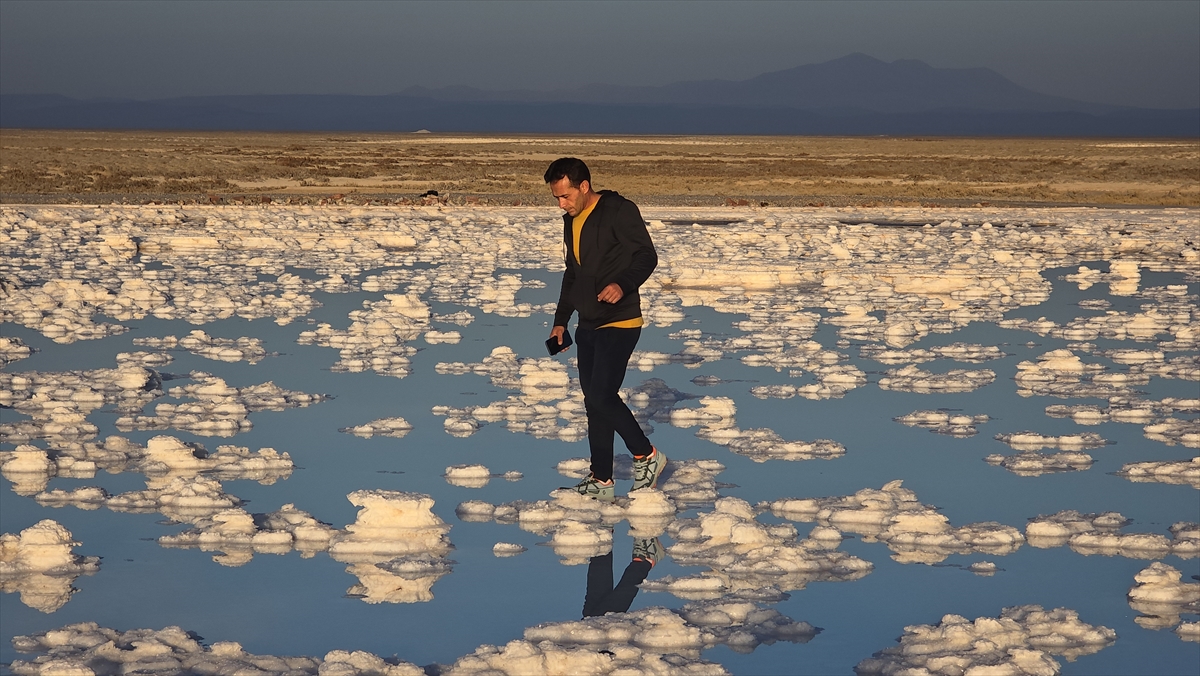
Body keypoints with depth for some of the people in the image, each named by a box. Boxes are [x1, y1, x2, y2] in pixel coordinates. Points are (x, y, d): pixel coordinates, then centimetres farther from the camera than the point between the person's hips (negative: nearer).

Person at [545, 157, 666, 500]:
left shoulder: (619, 212, -13)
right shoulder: (571, 221, 13)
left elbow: (646, 256, -14)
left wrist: (623, 285, -31)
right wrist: (561, 320, 20)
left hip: (619, 323, -9)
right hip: (588, 326, 9)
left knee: (601, 396, -15)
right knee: (594, 400, 8)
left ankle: (646, 455, 4)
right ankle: (601, 481, 14)